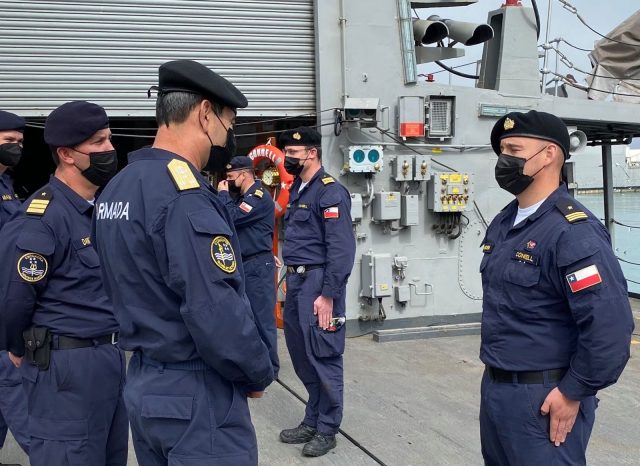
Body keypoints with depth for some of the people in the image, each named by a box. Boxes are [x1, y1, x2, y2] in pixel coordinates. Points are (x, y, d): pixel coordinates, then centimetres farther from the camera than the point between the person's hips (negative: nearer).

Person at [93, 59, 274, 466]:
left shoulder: (118, 188, 8)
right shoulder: (184, 192, -21)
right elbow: (217, 313, -26)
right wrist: (259, 374, -10)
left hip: (143, 383, 9)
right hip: (196, 393, -9)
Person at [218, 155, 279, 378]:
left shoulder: (259, 196, -14)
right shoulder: (243, 196, 17)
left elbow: (231, 218, -20)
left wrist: (223, 194, -7)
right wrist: (225, 195, 6)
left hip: (258, 265, -10)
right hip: (244, 264, 10)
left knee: (262, 317, -6)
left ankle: (269, 366, 1)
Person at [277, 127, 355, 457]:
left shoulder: (330, 192, -13)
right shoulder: (298, 189, 15)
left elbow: (341, 249, -18)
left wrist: (328, 294, -20)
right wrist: (290, 278, 14)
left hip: (318, 282, -9)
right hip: (296, 281, 9)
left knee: (323, 356, 0)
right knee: (302, 355, 15)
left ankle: (327, 429, 13)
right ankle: (312, 421, 29)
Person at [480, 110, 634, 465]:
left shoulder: (573, 232, -20)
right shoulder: (502, 224, 8)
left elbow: (610, 325, -25)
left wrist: (573, 393, -18)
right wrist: (494, 374, 19)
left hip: (544, 398, -8)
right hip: (493, 386, 9)